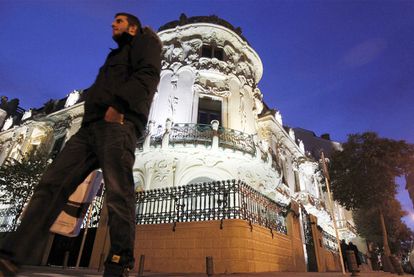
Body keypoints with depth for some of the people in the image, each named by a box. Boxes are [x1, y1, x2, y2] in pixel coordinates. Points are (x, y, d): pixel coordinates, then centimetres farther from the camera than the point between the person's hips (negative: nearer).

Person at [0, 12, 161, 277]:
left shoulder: (145, 40, 18)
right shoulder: (117, 55, 41)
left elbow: (148, 74, -5)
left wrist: (118, 105, -17)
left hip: (118, 124, -8)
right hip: (91, 126, 9)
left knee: (118, 192, -18)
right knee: (51, 184, -3)